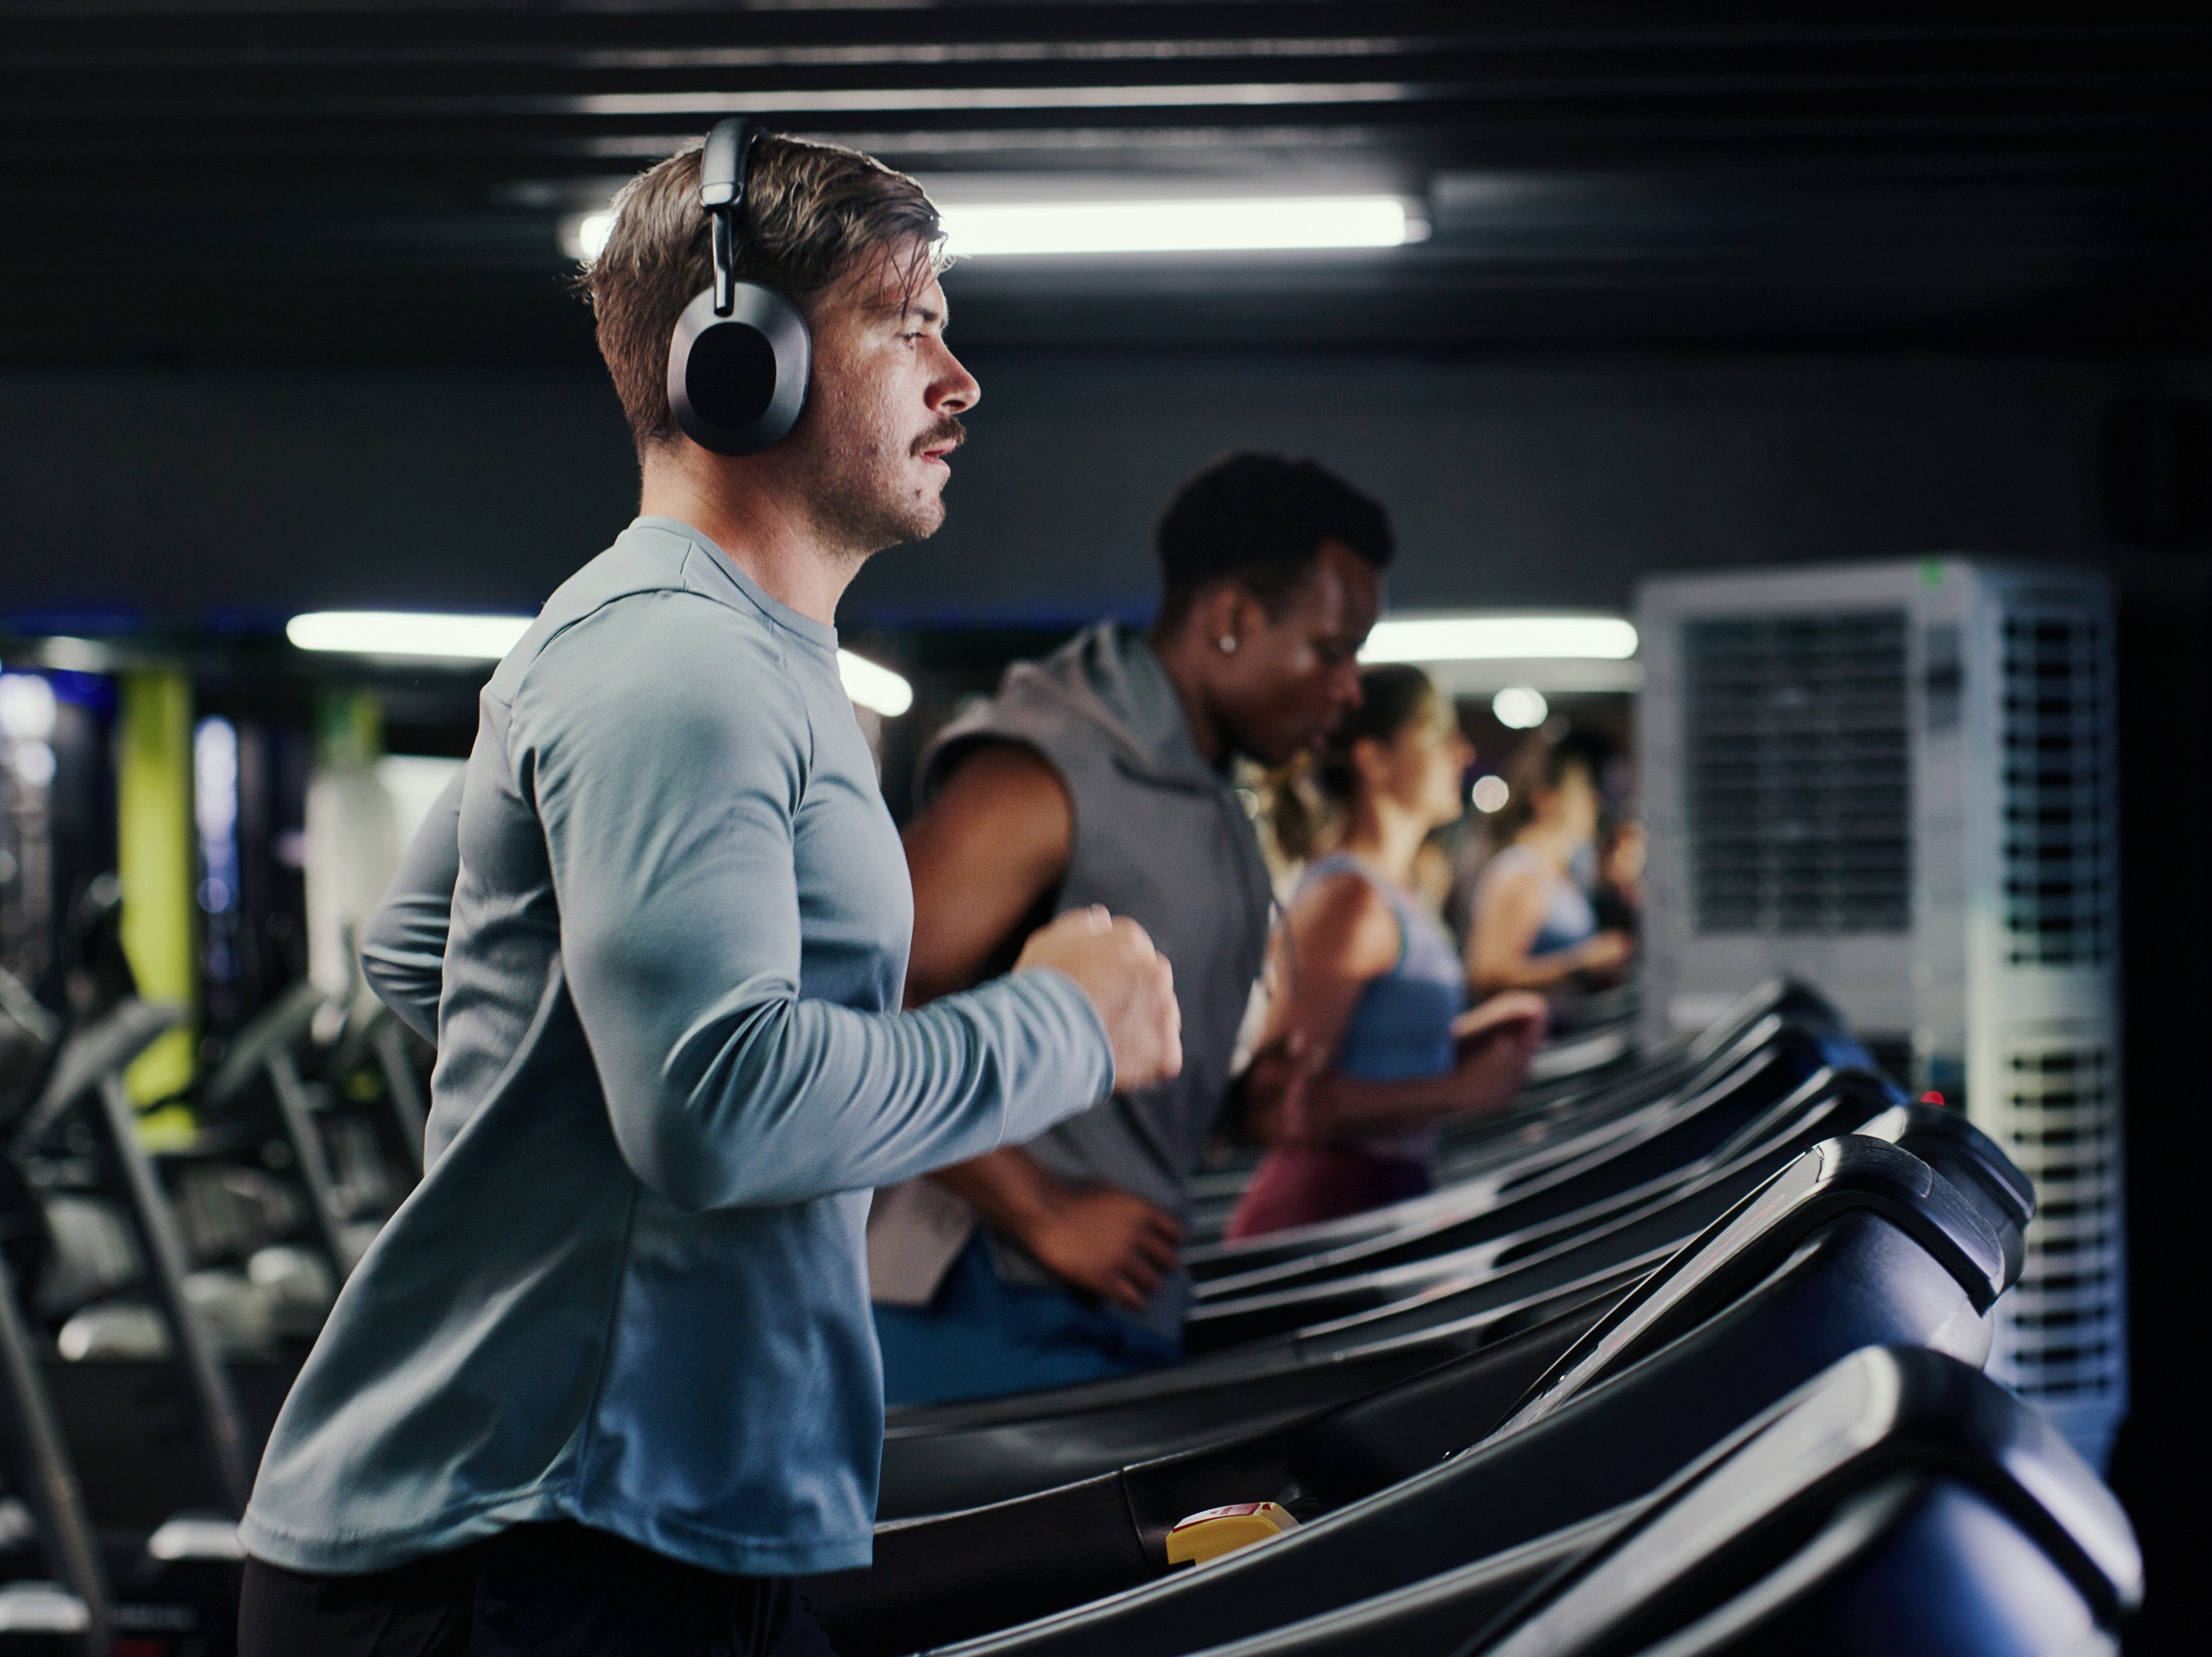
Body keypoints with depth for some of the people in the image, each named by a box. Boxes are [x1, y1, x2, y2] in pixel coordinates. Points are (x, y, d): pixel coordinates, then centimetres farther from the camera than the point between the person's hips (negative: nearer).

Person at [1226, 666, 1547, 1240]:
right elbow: (1292, 1102, -20)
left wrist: (1466, 1034, 10)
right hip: (1325, 1208, -9)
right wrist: (1460, 1091, -16)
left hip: (1387, 1195, 9)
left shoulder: (1396, 893, 12)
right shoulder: (1350, 897, -14)